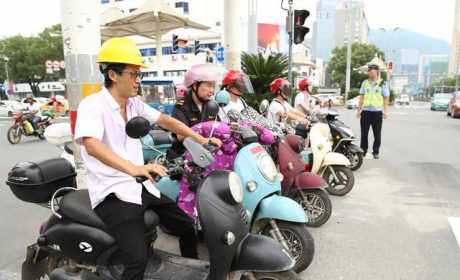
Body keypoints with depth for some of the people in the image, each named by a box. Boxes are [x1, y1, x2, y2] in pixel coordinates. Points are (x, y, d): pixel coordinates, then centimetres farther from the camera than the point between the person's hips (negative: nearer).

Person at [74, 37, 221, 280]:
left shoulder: (134, 103, 8)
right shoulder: (92, 105, -14)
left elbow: (165, 120, 13)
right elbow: (92, 145, -31)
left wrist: (201, 140, 3)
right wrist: (134, 168, -46)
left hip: (141, 186, 8)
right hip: (113, 193, -7)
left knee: (189, 227, 12)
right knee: (138, 257, -26)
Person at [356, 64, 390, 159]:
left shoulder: (382, 83, 2)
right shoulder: (365, 83, 10)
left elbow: (386, 98, 3)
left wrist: (385, 111, -4)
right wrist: (359, 109, 8)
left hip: (377, 111, -2)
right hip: (366, 111, 2)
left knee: (377, 134, 4)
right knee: (364, 133, 4)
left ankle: (375, 152, 15)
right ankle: (363, 151, 13)